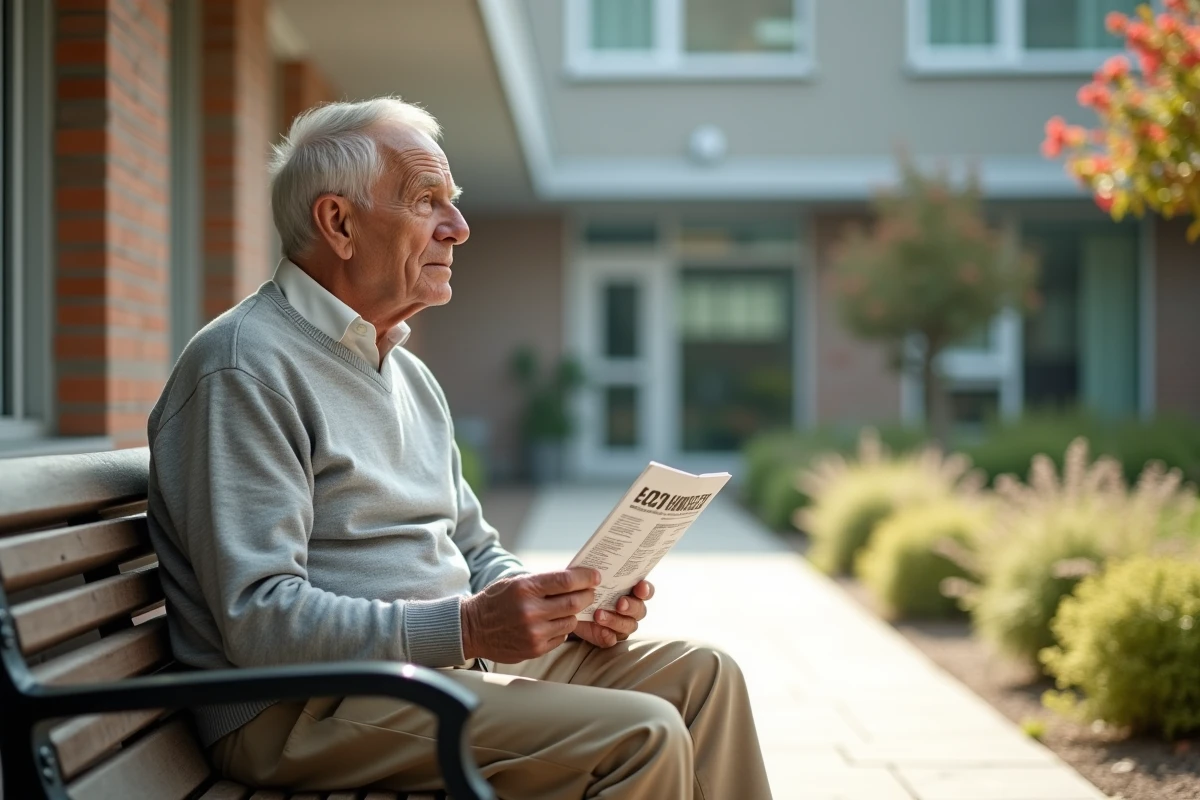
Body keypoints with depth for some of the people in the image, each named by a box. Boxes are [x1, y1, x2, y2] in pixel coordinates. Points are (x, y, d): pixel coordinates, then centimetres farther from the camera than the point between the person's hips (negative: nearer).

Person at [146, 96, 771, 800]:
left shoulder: (409, 373, 18)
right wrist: (467, 627, -28)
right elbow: (259, 621, -22)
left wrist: (569, 604, 1)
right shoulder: (244, 368, -14)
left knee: (703, 677, 0)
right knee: (641, 738, -22)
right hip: (308, 711, -9)